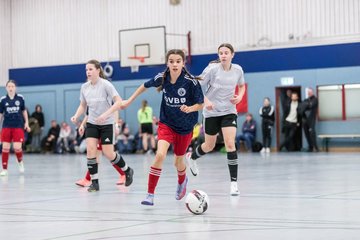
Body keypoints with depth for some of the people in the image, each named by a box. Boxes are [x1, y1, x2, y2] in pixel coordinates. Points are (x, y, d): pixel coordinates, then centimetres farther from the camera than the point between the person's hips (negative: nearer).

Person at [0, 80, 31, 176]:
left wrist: (26, 123, 6)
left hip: (18, 126, -1)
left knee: (17, 147, -11)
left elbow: (24, 111, 12)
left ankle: (20, 162, 21)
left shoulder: (20, 98, 0)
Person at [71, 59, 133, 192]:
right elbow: (83, 105, 12)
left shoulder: (105, 85, -16)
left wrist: (106, 114, -31)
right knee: (90, 149, -12)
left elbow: (119, 102, -21)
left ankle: (127, 170, 23)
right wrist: (76, 116, -7)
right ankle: (94, 182, -4)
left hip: (107, 123, -4)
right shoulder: (84, 87, -1)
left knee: (108, 153, -5)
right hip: (92, 123, 4)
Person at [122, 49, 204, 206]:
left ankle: (182, 182, 51)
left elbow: (201, 104, -11)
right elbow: (145, 86, 8)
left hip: (185, 127, -1)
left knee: (178, 161, 14)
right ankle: (150, 194, -14)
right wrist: (129, 101, 12)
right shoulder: (162, 78, -12)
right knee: (160, 154, -23)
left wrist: (190, 109, -31)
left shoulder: (190, 81, -20)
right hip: (166, 123, 1)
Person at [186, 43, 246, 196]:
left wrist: (239, 97, -5)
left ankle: (234, 182, -9)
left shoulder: (237, 70, -5)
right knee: (209, 146, 12)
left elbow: (242, 86, 15)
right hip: (212, 112, -1)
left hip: (229, 112, 1)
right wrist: (206, 101, -22)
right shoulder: (212, 69, -14)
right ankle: (191, 157, 47)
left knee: (230, 144, -15)